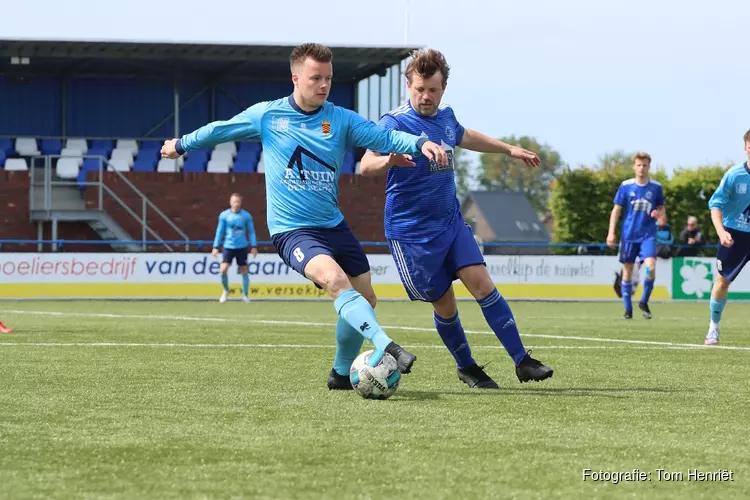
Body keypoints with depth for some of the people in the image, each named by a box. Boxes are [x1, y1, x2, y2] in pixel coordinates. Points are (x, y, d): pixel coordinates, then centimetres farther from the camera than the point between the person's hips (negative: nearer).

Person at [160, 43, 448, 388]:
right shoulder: (267, 115, -1)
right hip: (291, 230, -5)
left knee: (364, 299, 6)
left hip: (333, 225, 5)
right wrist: (182, 144, 26)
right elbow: (220, 130, 14)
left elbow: (384, 137, -12)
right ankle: (387, 348, -43)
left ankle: (341, 373, 26)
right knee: (334, 279, -30)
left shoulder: (341, 120, 1)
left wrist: (419, 143, -30)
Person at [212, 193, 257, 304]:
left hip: (242, 247, 0)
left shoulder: (246, 216, -1)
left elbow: (251, 231, 5)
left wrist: (253, 246, -1)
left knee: (244, 271, 3)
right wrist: (216, 247, 2)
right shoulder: (224, 215, -1)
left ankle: (245, 295, 18)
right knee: (223, 270, -13)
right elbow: (219, 232, 5)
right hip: (228, 246, 0)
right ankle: (226, 290, 11)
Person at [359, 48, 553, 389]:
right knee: (444, 303, 1)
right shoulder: (395, 123, -17)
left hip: (451, 221, 5)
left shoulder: (445, 116, 5)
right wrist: (388, 160, -52)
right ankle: (466, 368, 22)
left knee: (482, 284, -7)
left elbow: (464, 137, 29)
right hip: (412, 231, -5)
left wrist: (510, 149, 36)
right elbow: (365, 165, -30)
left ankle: (522, 361, -5)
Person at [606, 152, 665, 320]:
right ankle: (628, 309, 15)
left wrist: (658, 213, -11)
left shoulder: (656, 187, 2)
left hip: (648, 234, 0)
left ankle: (644, 302, 3)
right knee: (627, 271, 4)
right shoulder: (626, 186, 0)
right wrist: (611, 233, -2)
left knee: (650, 267, -18)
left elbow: (661, 208, 14)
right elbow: (617, 209, 4)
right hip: (629, 235, 0)